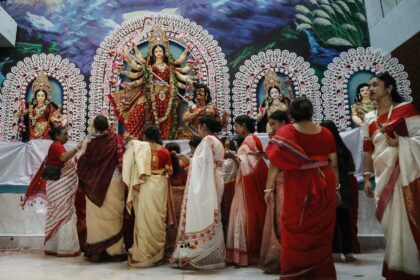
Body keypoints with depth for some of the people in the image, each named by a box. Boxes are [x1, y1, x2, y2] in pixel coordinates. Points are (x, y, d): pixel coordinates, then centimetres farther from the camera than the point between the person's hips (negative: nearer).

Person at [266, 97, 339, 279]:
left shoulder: (286, 132, -6)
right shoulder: (325, 132, 3)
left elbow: (275, 162, -13)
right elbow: (334, 163, 5)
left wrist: (269, 188, -9)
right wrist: (336, 187, 15)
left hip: (299, 189, -3)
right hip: (325, 186, 4)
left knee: (296, 233, 10)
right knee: (321, 232, 17)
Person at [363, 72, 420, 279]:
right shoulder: (370, 118, 12)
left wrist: (400, 142, -23)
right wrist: (367, 177, 11)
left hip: (403, 172, -5)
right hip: (383, 175, 5)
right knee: (391, 221, 10)